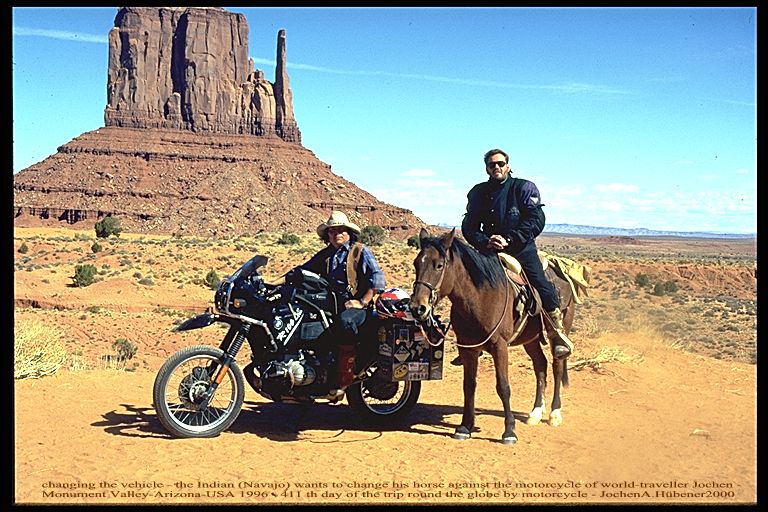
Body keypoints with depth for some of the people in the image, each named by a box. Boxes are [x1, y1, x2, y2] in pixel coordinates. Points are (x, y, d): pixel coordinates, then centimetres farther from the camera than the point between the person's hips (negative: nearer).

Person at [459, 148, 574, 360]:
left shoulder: (524, 188, 3)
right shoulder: (478, 192, 10)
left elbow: (536, 220, -8)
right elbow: (469, 226, 5)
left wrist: (509, 239, -18)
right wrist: (486, 241, -15)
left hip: (522, 249, -2)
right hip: (489, 249, 3)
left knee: (541, 283, -18)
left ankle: (558, 333, -2)